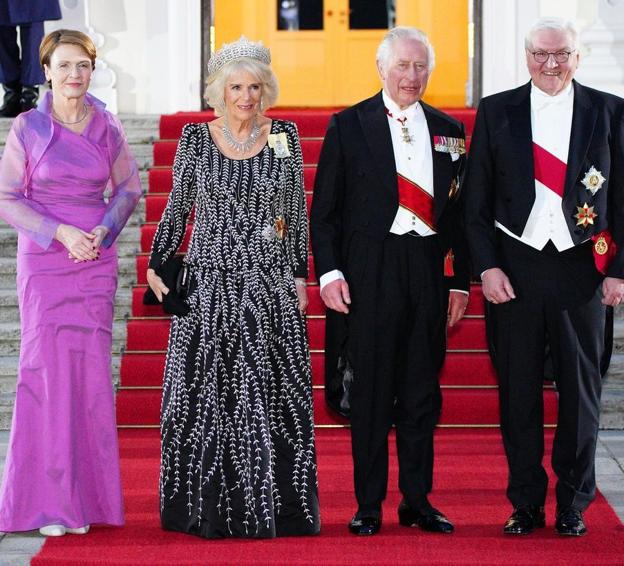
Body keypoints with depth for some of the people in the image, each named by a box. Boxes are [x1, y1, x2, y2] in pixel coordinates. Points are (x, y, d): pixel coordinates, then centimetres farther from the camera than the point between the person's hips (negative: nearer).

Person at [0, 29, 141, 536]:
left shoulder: (107, 128, 4)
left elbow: (129, 187, 14)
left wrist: (104, 230, -4)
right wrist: (61, 232, -13)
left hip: (97, 260, 2)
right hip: (44, 260, -2)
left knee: (91, 371, 2)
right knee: (48, 368, -4)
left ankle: (85, 495, 11)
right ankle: (48, 502, 3)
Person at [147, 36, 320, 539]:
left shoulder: (285, 137, 3)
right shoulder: (195, 138, 3)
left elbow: (298, 212, 7)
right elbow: (177, 208, 10)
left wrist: (300, 275, 4)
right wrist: (158, 266, 7)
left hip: (271, 286, 0)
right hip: (210, 284, 0)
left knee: (272, 395, 0)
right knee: (205, 396, 1)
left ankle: (274, 507, 8)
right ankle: (208, 508, 11)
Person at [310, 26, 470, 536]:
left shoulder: (448, 130, 11)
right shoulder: (349, 126, 1)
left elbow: (458, 211, 12)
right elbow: (325, 209, 1)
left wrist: (461, 281, 8)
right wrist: (329, 272, -8)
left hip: (430, 272, 3)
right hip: (370, 272, -3)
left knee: (423, 390, 8)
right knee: (371, 390, 1)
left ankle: (418, 500, 17)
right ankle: (369, 504, 10)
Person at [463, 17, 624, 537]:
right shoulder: (497, 112, 4)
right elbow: (477, 200, 4)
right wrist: (487, 267, -4)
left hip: (582, 266, 0)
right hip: (515, 267, 0)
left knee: (581, 388, 6)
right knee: (519, 390, 4)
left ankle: (574, 503, 18)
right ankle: (526, 503, 15)